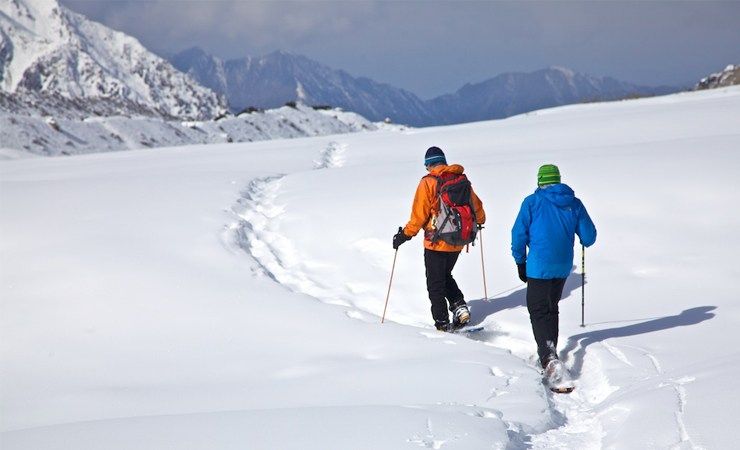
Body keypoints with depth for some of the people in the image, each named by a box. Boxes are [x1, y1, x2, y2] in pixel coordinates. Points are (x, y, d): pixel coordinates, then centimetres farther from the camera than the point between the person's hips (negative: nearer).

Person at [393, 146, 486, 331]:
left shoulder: (428, 183, -12)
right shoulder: (462, 180, 4)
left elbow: (419, 215, -14)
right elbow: (476, 206, 15)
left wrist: (405, 234, -4)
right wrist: (479, 221, 36)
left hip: (436, 242, -6)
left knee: (435, 284, 5)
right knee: (446, 276, 25)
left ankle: (442, 323, 3)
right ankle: (460, 307, 8)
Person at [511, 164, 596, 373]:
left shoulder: (532, 202, -7)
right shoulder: (574, 204, 3)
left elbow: (519, 234, -7)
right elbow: (589, 237, 5)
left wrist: (520, 262, 5)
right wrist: (584, 241, 29)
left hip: (539, 267, -4)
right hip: (563, 267, 4)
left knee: (539, 311, -2)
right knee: (551, 308, 22)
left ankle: (548, 357, -21)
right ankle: (550, 350, 32)